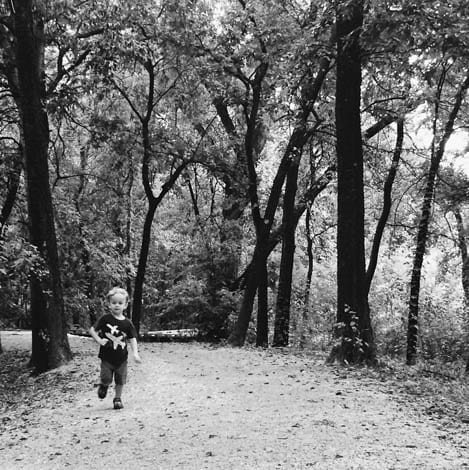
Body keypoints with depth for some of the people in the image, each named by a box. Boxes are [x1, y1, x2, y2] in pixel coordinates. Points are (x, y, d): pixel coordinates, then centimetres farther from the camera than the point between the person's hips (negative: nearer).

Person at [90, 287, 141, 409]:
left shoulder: (127, 323, -3)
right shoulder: (105, 319, -7)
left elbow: (132, 339, -2)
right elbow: (92, 330, -2)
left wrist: (135, 353, -13)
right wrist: (98, 340, -15)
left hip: (121, 358, 2)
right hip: (107, 357, -2)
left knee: (120, 381, 9)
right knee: (106, 379, -4)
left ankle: (118, 398, 33)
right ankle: (104, 385, 31)